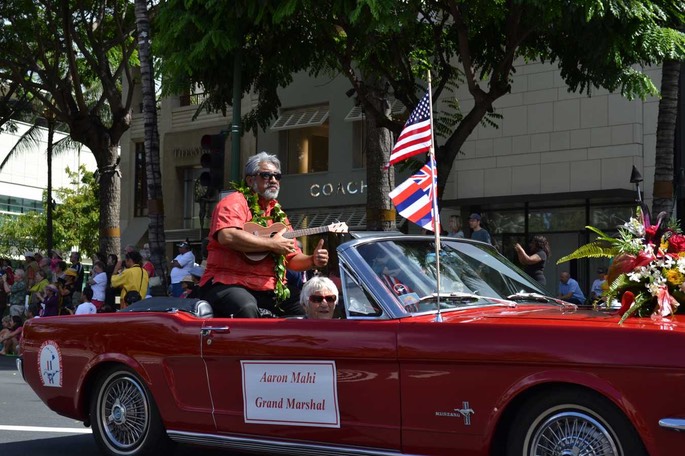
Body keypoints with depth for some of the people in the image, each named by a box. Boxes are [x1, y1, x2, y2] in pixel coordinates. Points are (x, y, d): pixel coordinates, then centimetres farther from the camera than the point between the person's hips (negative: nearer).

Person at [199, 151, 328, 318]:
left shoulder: (278, 213, 21)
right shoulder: (235, 202, -2)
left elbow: (293, 258, 22)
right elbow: (227, 237, -23)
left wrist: (312, 261, -1)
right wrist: (272, 244, -16)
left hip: (268, 289, 7)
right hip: (228, 284, -7)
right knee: (247, 308, -38)